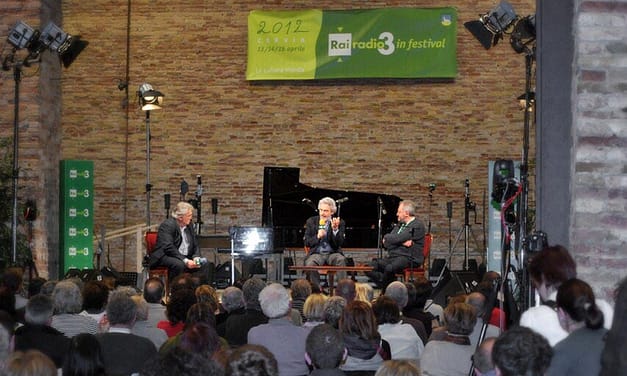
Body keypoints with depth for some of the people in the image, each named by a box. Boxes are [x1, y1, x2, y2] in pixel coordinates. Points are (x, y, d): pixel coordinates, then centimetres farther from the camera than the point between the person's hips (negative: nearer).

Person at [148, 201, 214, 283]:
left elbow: (195, 246, 17)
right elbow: (168, 248, -21)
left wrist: (196, 257, -7)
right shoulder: (167, 225, -11)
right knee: (179, 265, -37)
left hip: (185, 258, 7)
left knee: (206, 265, -12)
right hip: (165, 257, -7)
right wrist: (185, 261, -27)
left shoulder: (189, 227, 14)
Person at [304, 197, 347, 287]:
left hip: (332, 253, 0)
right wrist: (317, 237, -14)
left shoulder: (340, 223, 7)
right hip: (316, 253, 0)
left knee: (341, 260, -34)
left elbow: (339, 244, -5)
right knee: (310, 264, -33)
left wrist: (335, 229, -22)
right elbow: (307, 243, 5)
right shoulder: (311, 221, 10)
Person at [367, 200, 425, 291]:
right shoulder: (400, 224, 20)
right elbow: (385, 242, 7)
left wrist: (387, 238, 3)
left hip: (409, 259, -8)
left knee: (389, 268, -37)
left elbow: (397, 238, -17)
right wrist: (402, 242, -10)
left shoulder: (417, 226, -7)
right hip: (393, 256, 8)